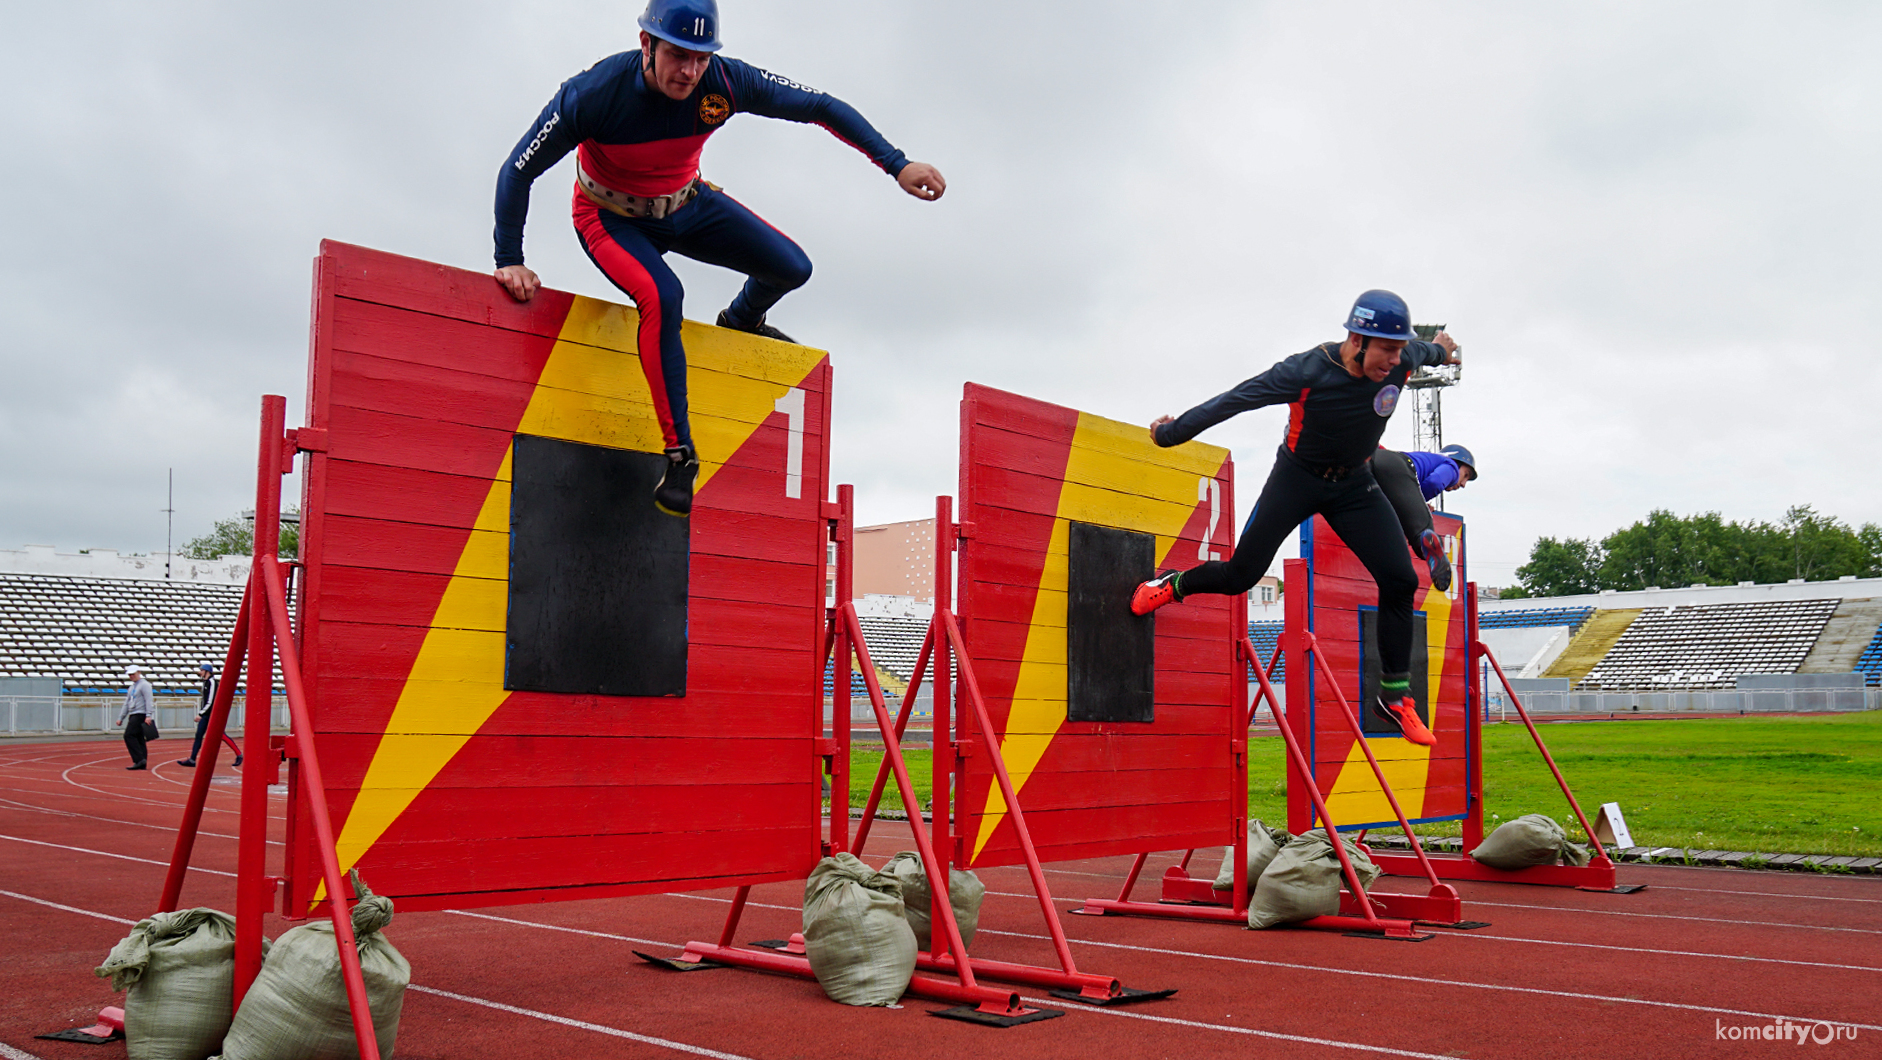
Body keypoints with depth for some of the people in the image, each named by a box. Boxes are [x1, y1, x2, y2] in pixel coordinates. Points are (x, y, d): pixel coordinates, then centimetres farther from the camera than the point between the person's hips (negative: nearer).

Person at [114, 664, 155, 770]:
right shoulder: (132, 687, 23)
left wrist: (148, 716, -24)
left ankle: (139, 759, -22)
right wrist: (121, 718, 21)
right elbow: (126, 704, 26)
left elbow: (149, 701, -15)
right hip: (133, 716, 9)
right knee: (138, 739, 5)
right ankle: (142, 764, 4)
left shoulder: (144, 685, -5)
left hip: (140, 715, -9)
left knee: (129, 735, -19)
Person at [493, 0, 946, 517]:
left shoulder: (726, 83, -26)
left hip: (686, 204, 4)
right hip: (612, 217, -4)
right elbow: (517, 172, -22)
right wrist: (510, 261, -26)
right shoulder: (592, 94, -33)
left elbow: (822, 107, -15)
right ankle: (679, 453, -20)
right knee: (662, 296, -33)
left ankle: (741, 321, 34)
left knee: (792, 268, -5)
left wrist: (897, 164, -19)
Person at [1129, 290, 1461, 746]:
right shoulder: (1307, 372, -30)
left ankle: (1394, 696, 2)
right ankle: (1174, 584, 30)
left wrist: (1441, 350, 34)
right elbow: (1234, 400, -21)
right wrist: (1174, 431, -11)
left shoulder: (1403, 361, -17)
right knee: (1240, 575, -3)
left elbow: (1426, 350, 10)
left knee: (1400, 580, -9)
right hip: (1297, 478, -3)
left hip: (1355, 485, 4)